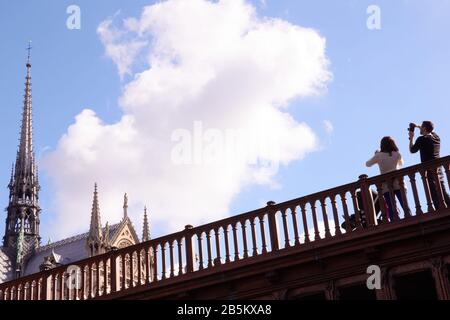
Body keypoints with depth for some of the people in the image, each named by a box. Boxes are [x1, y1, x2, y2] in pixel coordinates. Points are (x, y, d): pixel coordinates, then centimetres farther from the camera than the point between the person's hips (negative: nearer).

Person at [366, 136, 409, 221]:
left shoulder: (379, 155, -1)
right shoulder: (397, 154, 4)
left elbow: (368, 164, 12)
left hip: (386, 185, -1)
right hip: (397, 182, 1)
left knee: (391, 207, -2)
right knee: (404, 205, 2)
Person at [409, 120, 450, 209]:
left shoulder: (421, 139, -9)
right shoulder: (436, 137, 10)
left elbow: (412, 150, 5)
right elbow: (430, 132, 35)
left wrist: (411, 138, 14)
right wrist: (419, 127, 36)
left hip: (429, 171, -7)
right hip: (439, 170, 7)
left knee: (435, 195, -8)